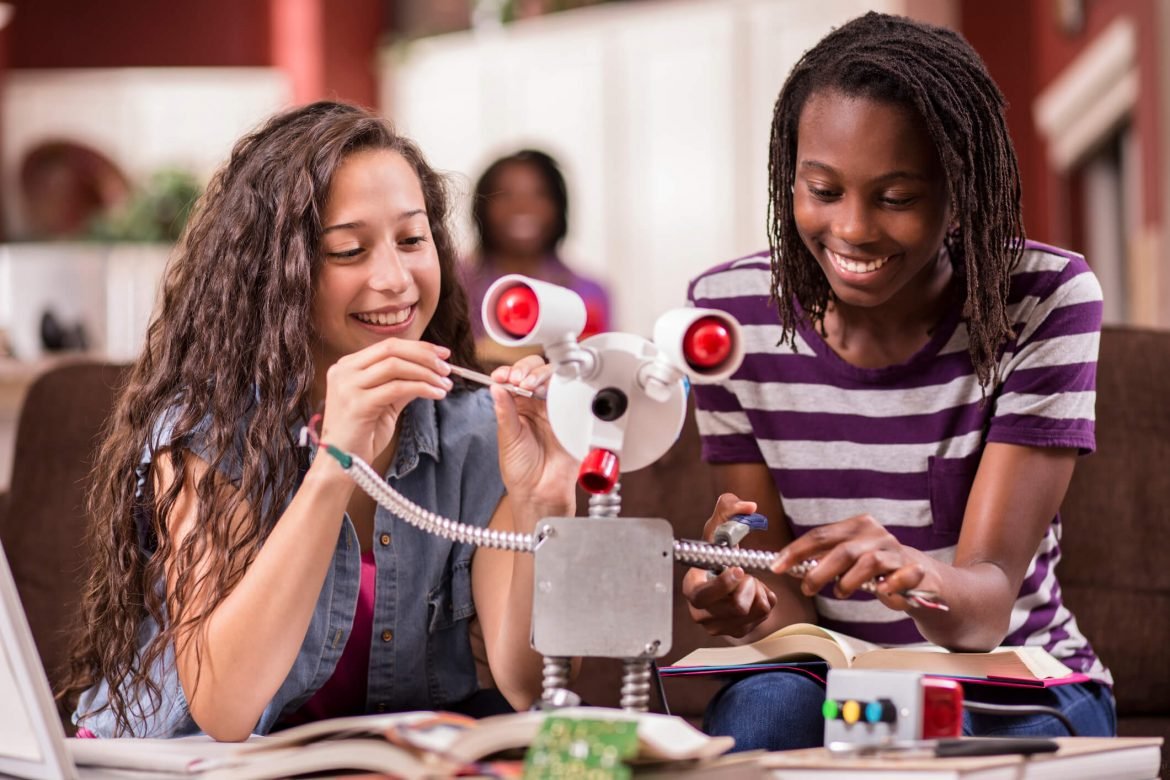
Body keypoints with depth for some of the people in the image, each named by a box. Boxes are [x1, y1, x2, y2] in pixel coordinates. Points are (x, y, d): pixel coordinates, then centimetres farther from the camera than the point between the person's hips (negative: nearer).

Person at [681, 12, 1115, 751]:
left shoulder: (1047, 300, -13)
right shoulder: (728, 310, -7)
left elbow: (988, 599, -21)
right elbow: (790, 599, -6)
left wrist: (915, 576, -46)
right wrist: (752, 599, -32)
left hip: (1011, 687, -1)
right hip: (823, 677, 1)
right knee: (768, 705, -33)